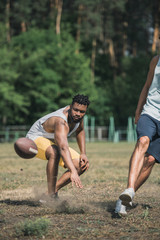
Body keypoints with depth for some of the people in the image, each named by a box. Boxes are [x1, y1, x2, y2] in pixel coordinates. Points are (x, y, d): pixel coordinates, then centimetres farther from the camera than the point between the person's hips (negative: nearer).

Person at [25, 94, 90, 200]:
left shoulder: (78, 115, -12)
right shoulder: (61, 122, -38)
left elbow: (80, 131, 11)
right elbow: (63, 148, -53)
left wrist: (83, 154, 1)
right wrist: (73, 172, -65)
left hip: (53, 142, 9)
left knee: (83, 165, -7)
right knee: (55, 153, -43)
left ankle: (54, 190, -3)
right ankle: (51, 195, -33)